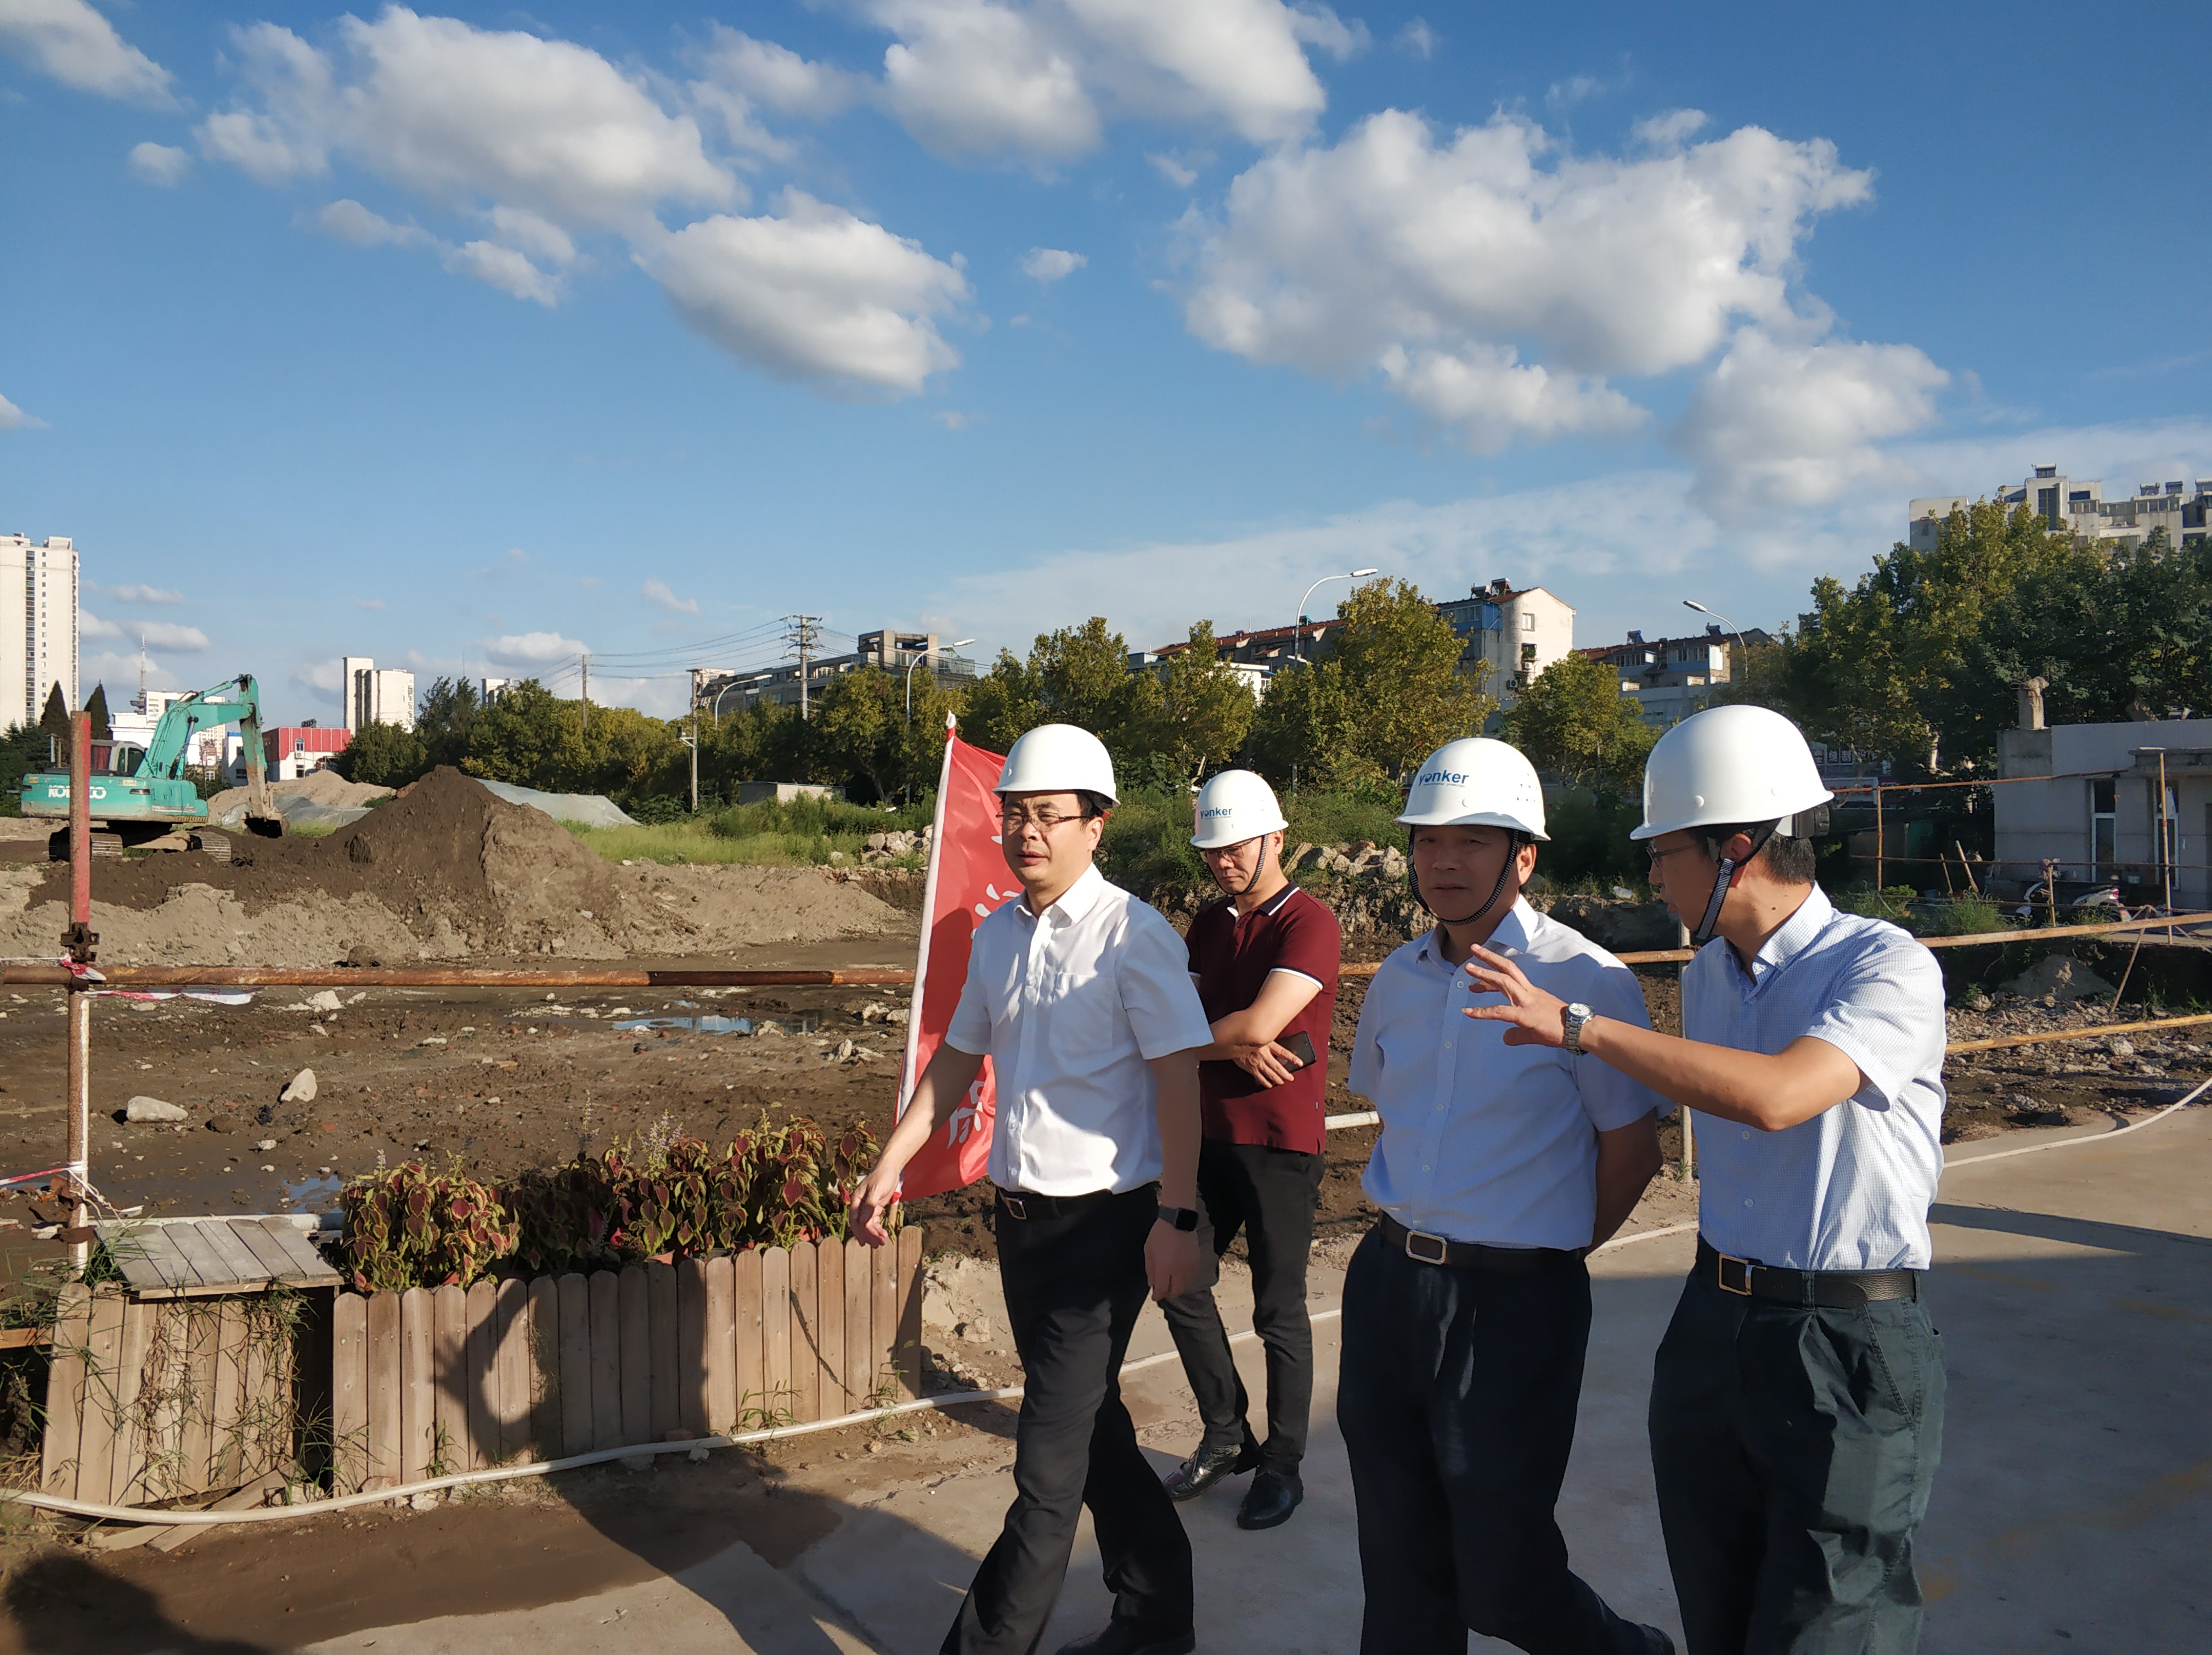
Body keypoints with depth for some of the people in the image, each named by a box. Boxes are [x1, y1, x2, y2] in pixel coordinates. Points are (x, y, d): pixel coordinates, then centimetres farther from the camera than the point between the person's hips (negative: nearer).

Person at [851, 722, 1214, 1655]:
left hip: (1105, 1220, -7)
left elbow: (1177, 1075, -14)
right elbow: (961, 1056, 16)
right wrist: (890, 1165, 13)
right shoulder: (996, 933, 7)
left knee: (1052, 1459, -3)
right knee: (1091, 1430, 19)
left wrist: (1176, 1218, -17)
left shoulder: (1133, 934, -13)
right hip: (1020, 1213, 7)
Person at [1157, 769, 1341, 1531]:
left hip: (1282, 1145, -7)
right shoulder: (1209, 924, 10)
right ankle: (1225, 1435, 29)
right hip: (1211, 1135, 7)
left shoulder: (1310, 924, -14)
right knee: (1181, 1283, 10)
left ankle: (1283, 1463, 21)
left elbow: (1258, 1024, -24)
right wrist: (1237, 1047, -16)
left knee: (1279, 1311, 4)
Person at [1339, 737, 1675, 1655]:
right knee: (1401, 1563, 16)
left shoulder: (1587, 982, -14)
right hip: (1388, 1281, 6)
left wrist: (1547, 1250, 4)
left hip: (1513, 1302, -6)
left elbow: (1632, 1150, -6)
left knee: (1501, 1578, 4)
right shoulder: (1397, 980, 6)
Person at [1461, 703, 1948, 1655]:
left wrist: (1577, 1027, -28)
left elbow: (1776, 1096, -32)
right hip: (1713, 1325, 7)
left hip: (1847, 1341, -7)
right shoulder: (1705, 975, 8)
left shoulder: (1887, 967, -15)